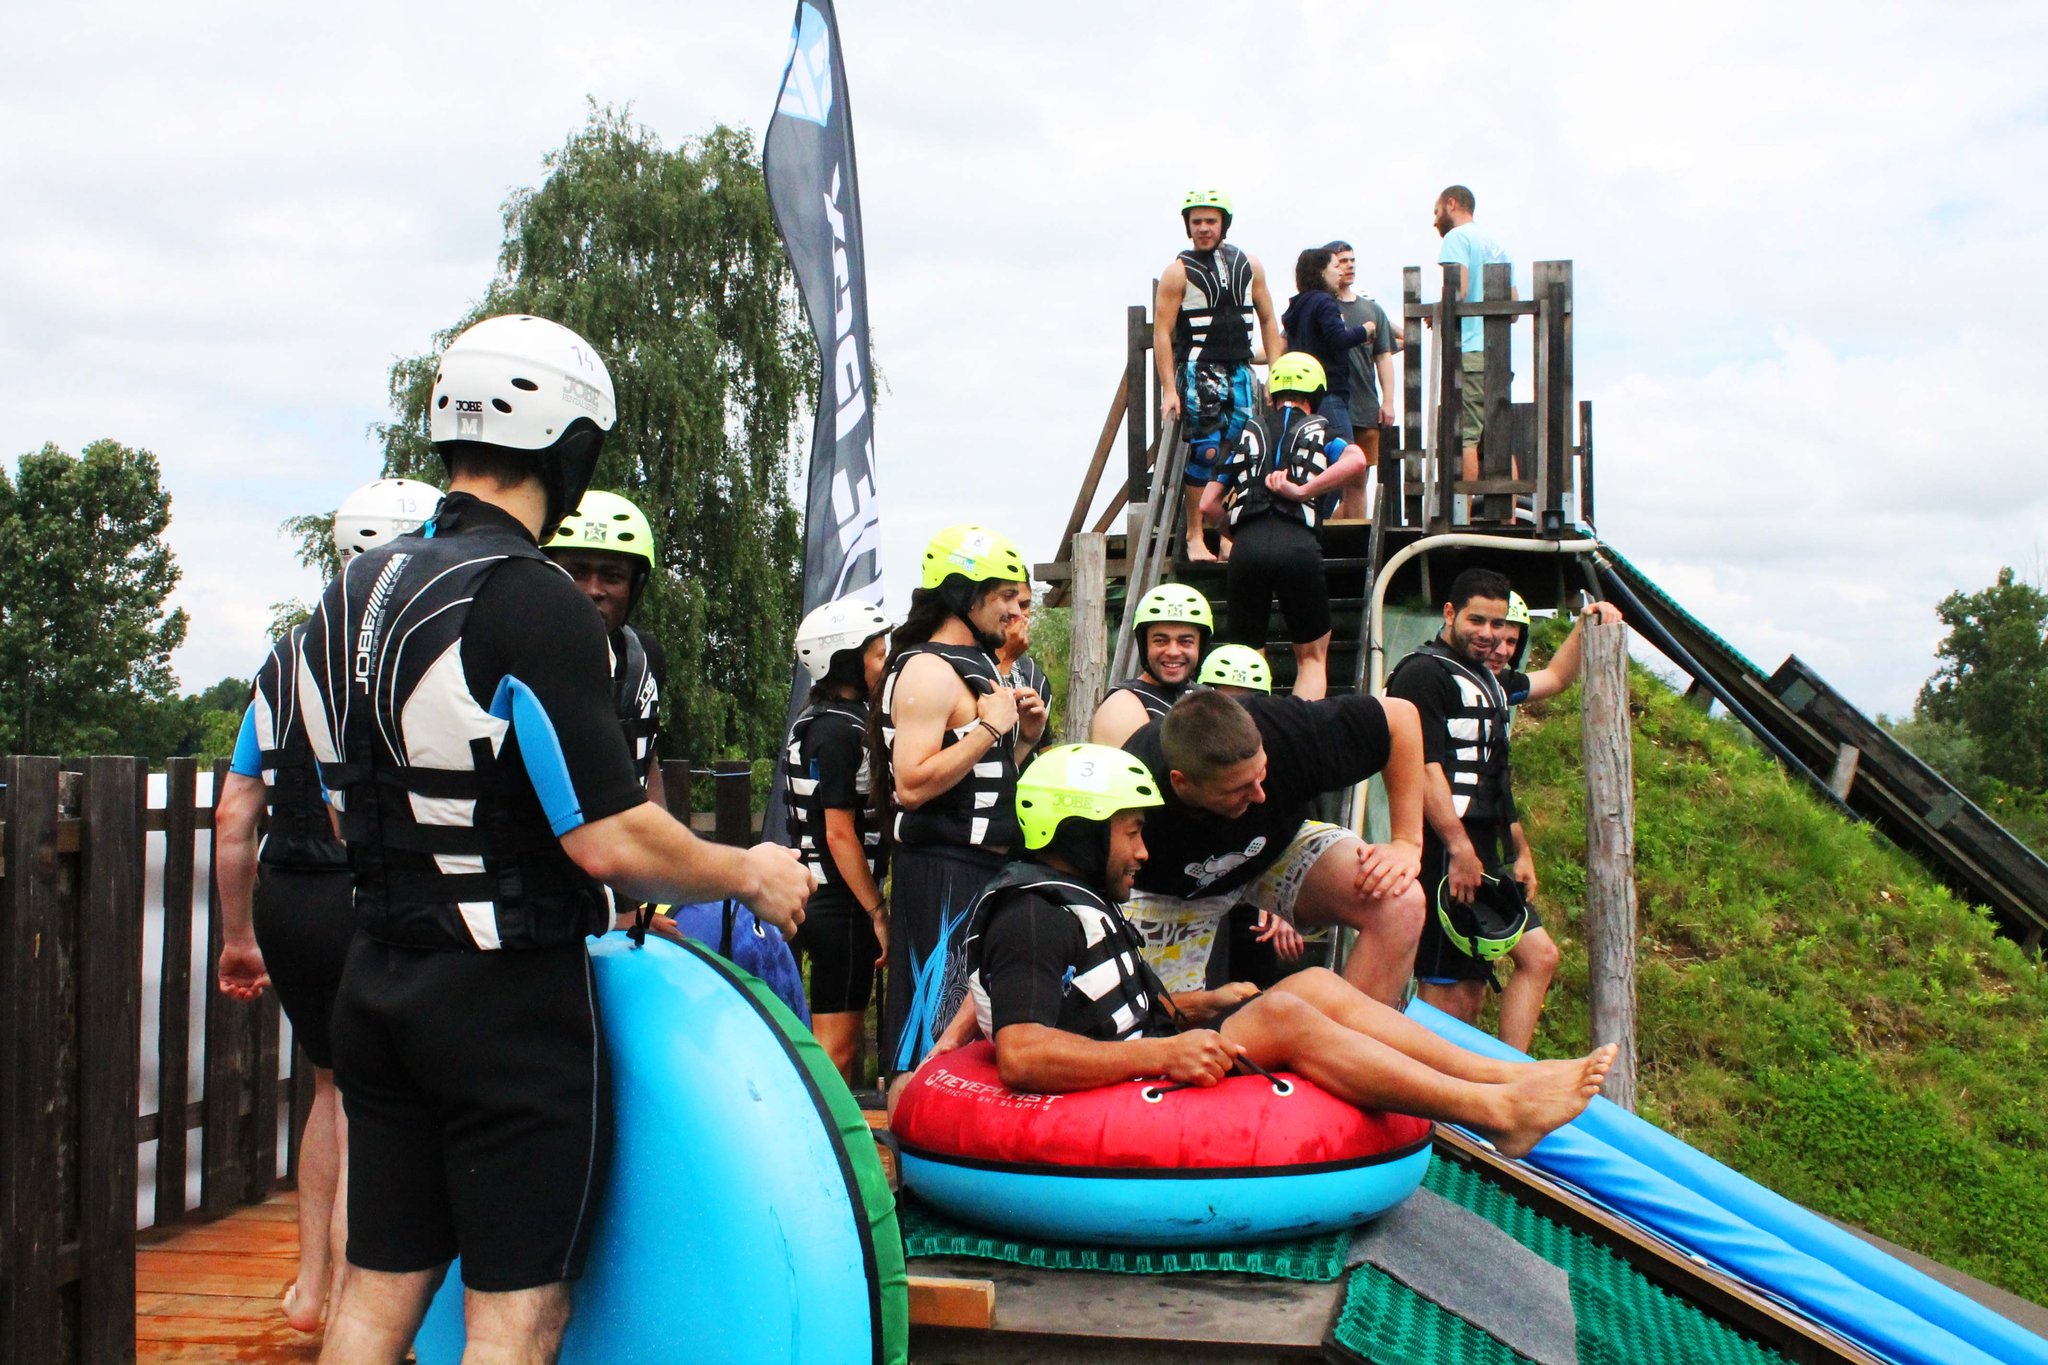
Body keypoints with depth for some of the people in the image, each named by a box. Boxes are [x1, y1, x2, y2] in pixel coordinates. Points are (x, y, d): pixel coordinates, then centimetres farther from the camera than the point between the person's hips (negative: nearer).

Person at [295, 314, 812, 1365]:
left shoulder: (351, 593, 9)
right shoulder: (534, 605, -18)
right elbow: (612, 842, -20)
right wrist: (749, 874, -5)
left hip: (377, 987, 8)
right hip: (511, 999, -8)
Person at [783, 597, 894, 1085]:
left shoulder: (815, 720, 14)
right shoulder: (840, 729, -16)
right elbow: (840, 833, -19)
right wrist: (878, 912, -16)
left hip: (814, 896, 10)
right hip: (841, 903, -10)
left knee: (833, 1038, 15)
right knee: (837, 1044, -5)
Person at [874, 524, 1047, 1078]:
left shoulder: (979, 666, 17)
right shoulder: (930, 670, -13)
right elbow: (913, 784, -24)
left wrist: (1025, 737, 9)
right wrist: (991, 726, -19)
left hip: (988, 866, 10)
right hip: (944, 872, -10)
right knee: (938, 1025, -8)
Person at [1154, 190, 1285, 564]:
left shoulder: (1249, 266, 11)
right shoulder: (1178, 271, -2)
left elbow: (1268, 321, 16)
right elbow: (1162, 333, -6)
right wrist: (1169, 390, -13)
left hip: (1240, 371, 5)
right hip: (1198, 371, -5)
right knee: (1205, 450, -11)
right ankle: (1194, 536, -4)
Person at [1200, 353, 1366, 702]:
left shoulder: (1248, 434, 25)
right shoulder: (1321, 431, 18)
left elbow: (1208, 503, 22)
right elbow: (1356, 461, -6)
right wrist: (1303, 491, -6)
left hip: (1247, 546, 2)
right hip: (1299, 545, -2)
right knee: (1312, 658, 15)